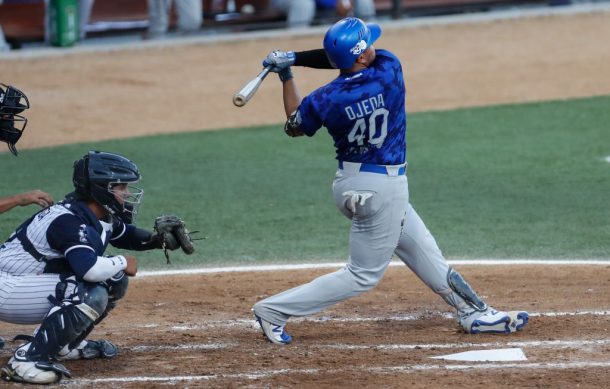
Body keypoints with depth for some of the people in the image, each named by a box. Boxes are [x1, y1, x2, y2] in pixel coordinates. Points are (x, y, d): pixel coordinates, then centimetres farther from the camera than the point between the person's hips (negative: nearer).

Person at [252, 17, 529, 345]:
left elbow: (294, 127, 5)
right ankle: (274, 310, 0)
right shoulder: (389, 70, -20)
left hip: (350, 182, 5)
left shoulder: (324, 100, -13)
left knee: (423, 252, 19)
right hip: (383, 188, -5)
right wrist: (294, 58, -5)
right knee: (363, 275, 5)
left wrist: (286, 76, 9)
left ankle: (474, 313, 30)